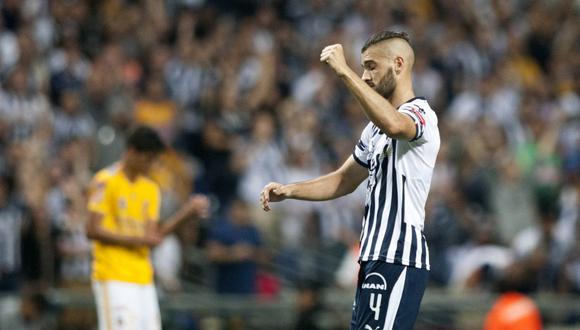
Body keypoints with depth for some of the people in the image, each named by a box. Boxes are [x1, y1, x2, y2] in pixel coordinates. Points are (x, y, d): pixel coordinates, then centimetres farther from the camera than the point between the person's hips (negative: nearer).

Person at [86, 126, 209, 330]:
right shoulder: (106, 182, -5)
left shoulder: (150, 189, 17)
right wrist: (136, 240, -15)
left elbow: (153, 235, 10)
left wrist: (186, 213, 0)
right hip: (114, 277, -7)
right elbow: (93, 230, -11)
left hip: (143, 279, 7)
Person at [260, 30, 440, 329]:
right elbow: (345, 180, 29)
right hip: (375, 259, 10)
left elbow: (393, 124, -35)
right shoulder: (375, 128, 21)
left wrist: (344, 71, -30)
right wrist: (289, 190, 14)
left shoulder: (420, 113, -10)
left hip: (398, 261, -10)